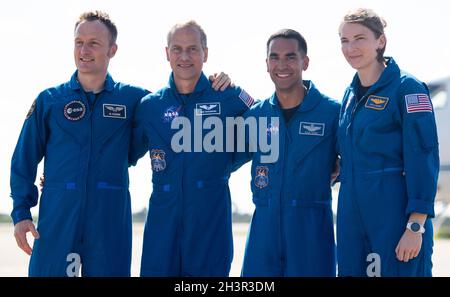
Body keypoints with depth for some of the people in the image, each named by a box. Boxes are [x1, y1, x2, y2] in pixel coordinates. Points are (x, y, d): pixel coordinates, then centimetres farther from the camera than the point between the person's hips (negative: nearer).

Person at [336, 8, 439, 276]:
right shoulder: (351, 93, 13)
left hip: (395, 217, -7)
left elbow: (424, 160, -13)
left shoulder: (407, 88, -8)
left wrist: (416, 226, -19)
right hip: (352, 217, 7)